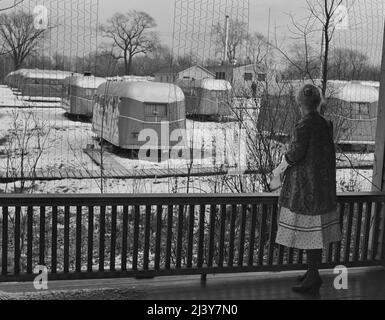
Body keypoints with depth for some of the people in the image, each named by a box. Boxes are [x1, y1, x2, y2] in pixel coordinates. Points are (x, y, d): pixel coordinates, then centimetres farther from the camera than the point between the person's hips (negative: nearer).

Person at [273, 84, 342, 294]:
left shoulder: (304, 125, -16)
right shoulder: (325, 125, 7)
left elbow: (296, 152, -16)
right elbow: (330, 153, 13)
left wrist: (280, 168, 2)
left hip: (305, 186, -8)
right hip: (323, 187, 8)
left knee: (307, 231, -1)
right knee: (317, 230, 15)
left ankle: (312, 279, 6)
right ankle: (314, 273, 26)